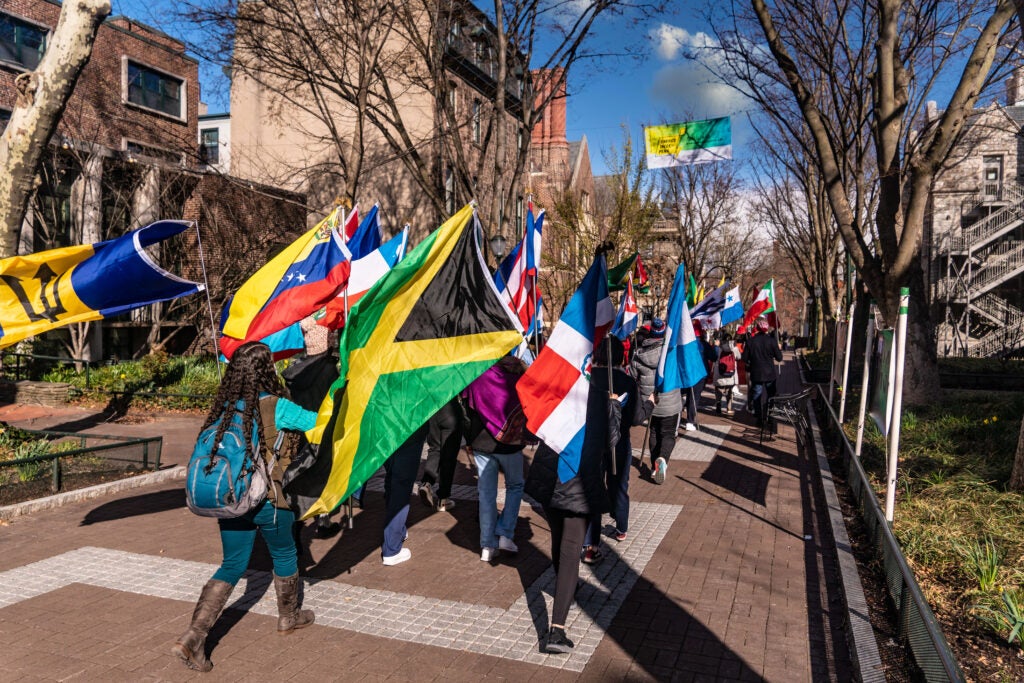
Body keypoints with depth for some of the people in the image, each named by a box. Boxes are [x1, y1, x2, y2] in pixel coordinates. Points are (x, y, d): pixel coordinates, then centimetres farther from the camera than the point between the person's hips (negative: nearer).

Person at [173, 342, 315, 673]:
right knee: (284, 556, 20)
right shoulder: (276, 407, -15)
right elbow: (316, 421, -5)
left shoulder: (224, 406, 2)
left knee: (231, 566, 15)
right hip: (266, 500, -5)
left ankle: (193, 637, 4)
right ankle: (288, 617, 39)